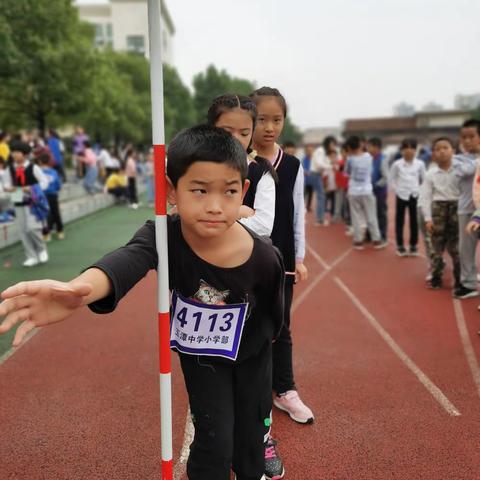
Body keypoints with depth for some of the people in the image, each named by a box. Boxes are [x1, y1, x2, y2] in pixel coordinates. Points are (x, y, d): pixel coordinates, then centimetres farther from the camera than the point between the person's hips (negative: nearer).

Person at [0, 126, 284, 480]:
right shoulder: (163, 236, -32)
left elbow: (274, 306, -10)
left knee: (250, 428, 19)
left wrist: (269, 335, 11)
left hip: (251, 351, 1)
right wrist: (79, 290, -77)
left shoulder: (264, 257, -32)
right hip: (200, 353, 0)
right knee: (213, 440, 2)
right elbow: (127, 260, -55)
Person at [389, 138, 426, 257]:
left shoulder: (420, 164, 0)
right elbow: (392, 179, 3)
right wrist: (397, 190, -6)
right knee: (399, 221, 3)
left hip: (415, 195, 1)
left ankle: (413, 245, 15)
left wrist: (420, 191, 2)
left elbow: (424, 179, 9)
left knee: (414, 221, 5)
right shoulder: (397, 164, -3)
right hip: (401, 195, -1)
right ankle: (400, 246, 12)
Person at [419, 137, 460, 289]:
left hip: (456, 208, 0)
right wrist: (428, 218, -7)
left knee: (456, 247, 4)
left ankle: (459, 279, 15)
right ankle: (436, 277, 17)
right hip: (438, 209, 1)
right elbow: (425, 197, -2)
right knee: (437, 246, 6)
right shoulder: (430, 173, -2)